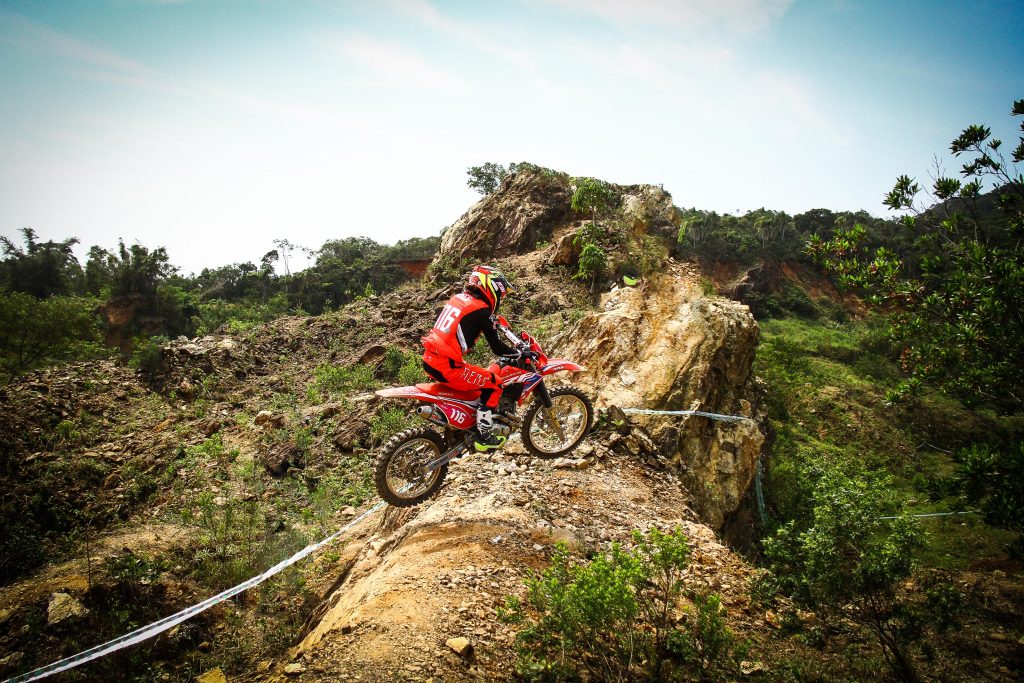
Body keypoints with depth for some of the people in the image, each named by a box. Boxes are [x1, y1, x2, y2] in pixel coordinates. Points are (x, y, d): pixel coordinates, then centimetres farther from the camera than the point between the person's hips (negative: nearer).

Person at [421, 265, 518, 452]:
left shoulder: (458, 298, 14)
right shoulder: (481, 309, -11)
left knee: (472, 375, 34)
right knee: (493, 385, 4)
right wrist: (519, 353, 4)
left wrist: (493, 322, 47)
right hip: (446, 366, -9)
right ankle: (483, 438, 9)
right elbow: (496, 347, -11)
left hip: (429, 359, 9)